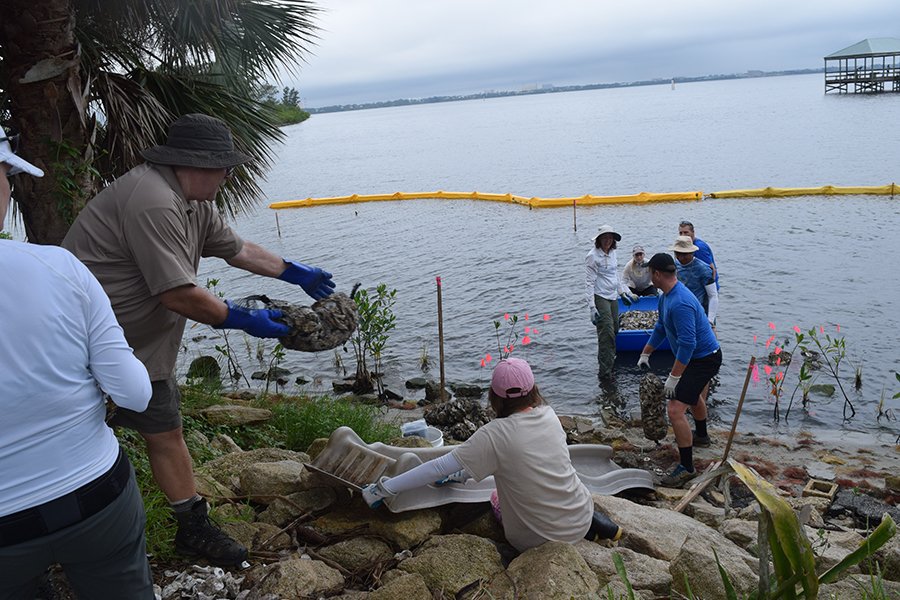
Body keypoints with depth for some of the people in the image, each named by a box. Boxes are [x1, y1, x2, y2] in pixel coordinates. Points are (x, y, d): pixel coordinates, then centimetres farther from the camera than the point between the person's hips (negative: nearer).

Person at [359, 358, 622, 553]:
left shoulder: (496, 435, -22)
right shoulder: (548, 414, -6)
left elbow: (440, 467, -19)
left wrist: (385, 488, -11)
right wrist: (465, 471, 15)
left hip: (542, 540, -5)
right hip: (582, 514, 5)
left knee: (497, 498, 26)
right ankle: (592, 523, 16)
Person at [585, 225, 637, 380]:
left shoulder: (612, 253, 10)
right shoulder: (593, 256, -13)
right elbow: (589, 282, -16)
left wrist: (623, 292, 25)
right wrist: (592, 307, -21)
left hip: (613, 297, 8)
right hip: (600, 297, -8)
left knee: (614, 329, 14)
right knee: (606, 333, -12)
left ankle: (609, 358, 34)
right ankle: (605, 371, -8)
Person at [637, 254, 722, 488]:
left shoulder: (680, 303, -31)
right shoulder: (666, 297, 4)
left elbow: (687, 344, -32)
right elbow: (660, 328, 17)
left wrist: (673, 377, -29)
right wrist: (645, 354, 21)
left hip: (704, 360, -11)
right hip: (701, 356, 11)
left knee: (675, 409, -17)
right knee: (693, 393, 35)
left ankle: (686, 467, -8)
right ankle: (701, 435, 61)